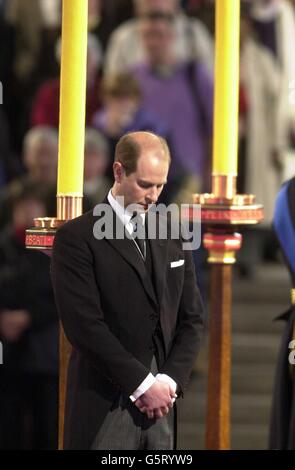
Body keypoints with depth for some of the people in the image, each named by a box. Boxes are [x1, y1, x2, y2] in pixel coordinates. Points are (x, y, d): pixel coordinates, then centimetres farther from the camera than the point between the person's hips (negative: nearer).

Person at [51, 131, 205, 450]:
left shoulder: (172, 235, 13)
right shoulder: (76, 238, -4)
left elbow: (192, 318, 13)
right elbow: (85, 325, -12)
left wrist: (170, 381, -3)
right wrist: (142, 384, -13)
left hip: (160, 402, 5)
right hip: (104, 408, -5)